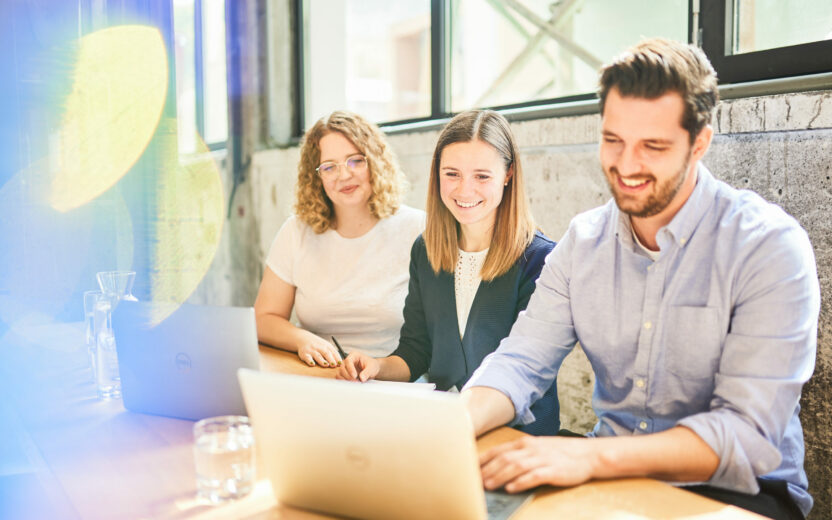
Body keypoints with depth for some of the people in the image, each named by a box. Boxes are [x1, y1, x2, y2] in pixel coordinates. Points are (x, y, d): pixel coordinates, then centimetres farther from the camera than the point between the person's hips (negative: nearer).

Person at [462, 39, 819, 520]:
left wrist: (592, 455, -37)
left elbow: (748, 434, -23)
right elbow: (522, 361, -3)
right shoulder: (584, 241, 1)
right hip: (612, 476, 4)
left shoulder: (771, 245, -15)